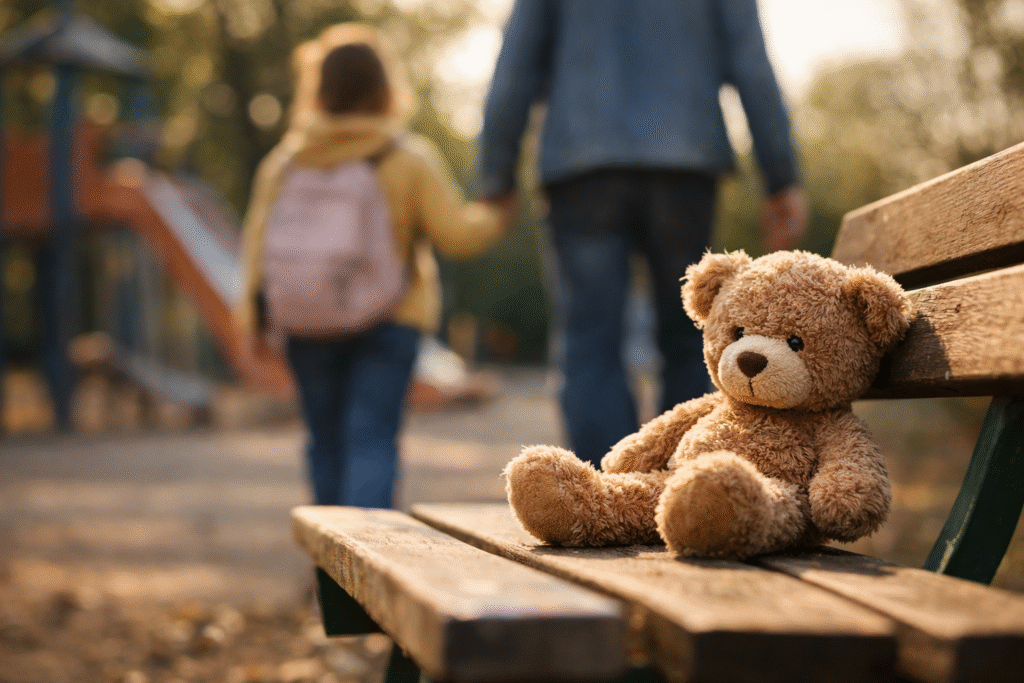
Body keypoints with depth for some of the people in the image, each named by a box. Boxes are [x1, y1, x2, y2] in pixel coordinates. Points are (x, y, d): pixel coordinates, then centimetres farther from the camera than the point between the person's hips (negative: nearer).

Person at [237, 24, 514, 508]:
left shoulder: (283, 161, 1)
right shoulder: (410, 158, -5)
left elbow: (259, 238, 1)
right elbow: (456, 235, -5)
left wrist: (252, 307, 9)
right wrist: (494, 217, 14)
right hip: (389, 320, -2)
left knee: (327, 441, 14)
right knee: (372, 438, -4)